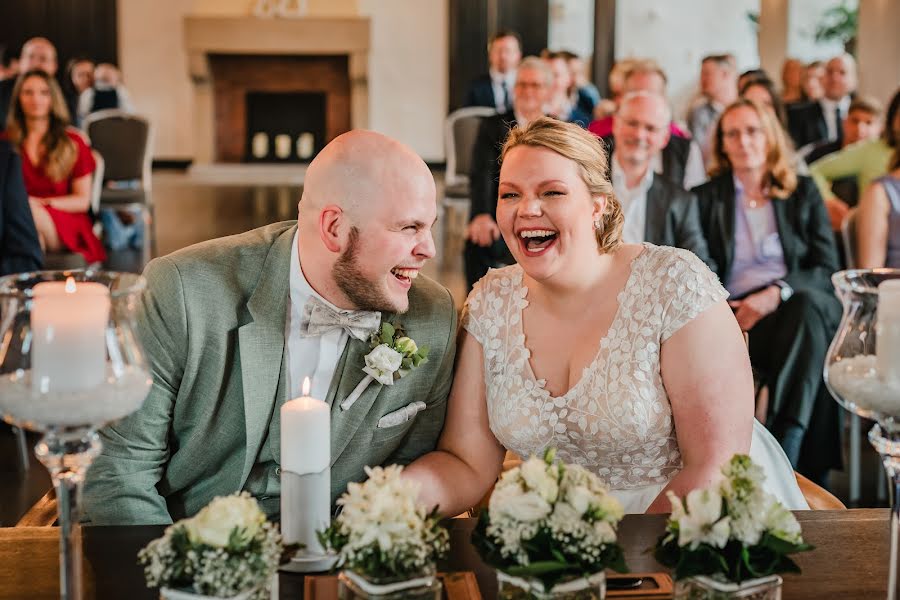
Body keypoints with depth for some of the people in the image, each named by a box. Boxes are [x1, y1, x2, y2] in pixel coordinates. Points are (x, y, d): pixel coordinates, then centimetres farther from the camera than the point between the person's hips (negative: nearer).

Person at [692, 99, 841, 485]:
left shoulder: (803, 193, 17)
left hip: (797, 308, 1)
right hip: (736, 317, 0)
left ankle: (783, 454, -47)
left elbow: (827, 267, 6)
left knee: (809, 306, -37)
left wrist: (777, 294, -14)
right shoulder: (706, 198, 17)